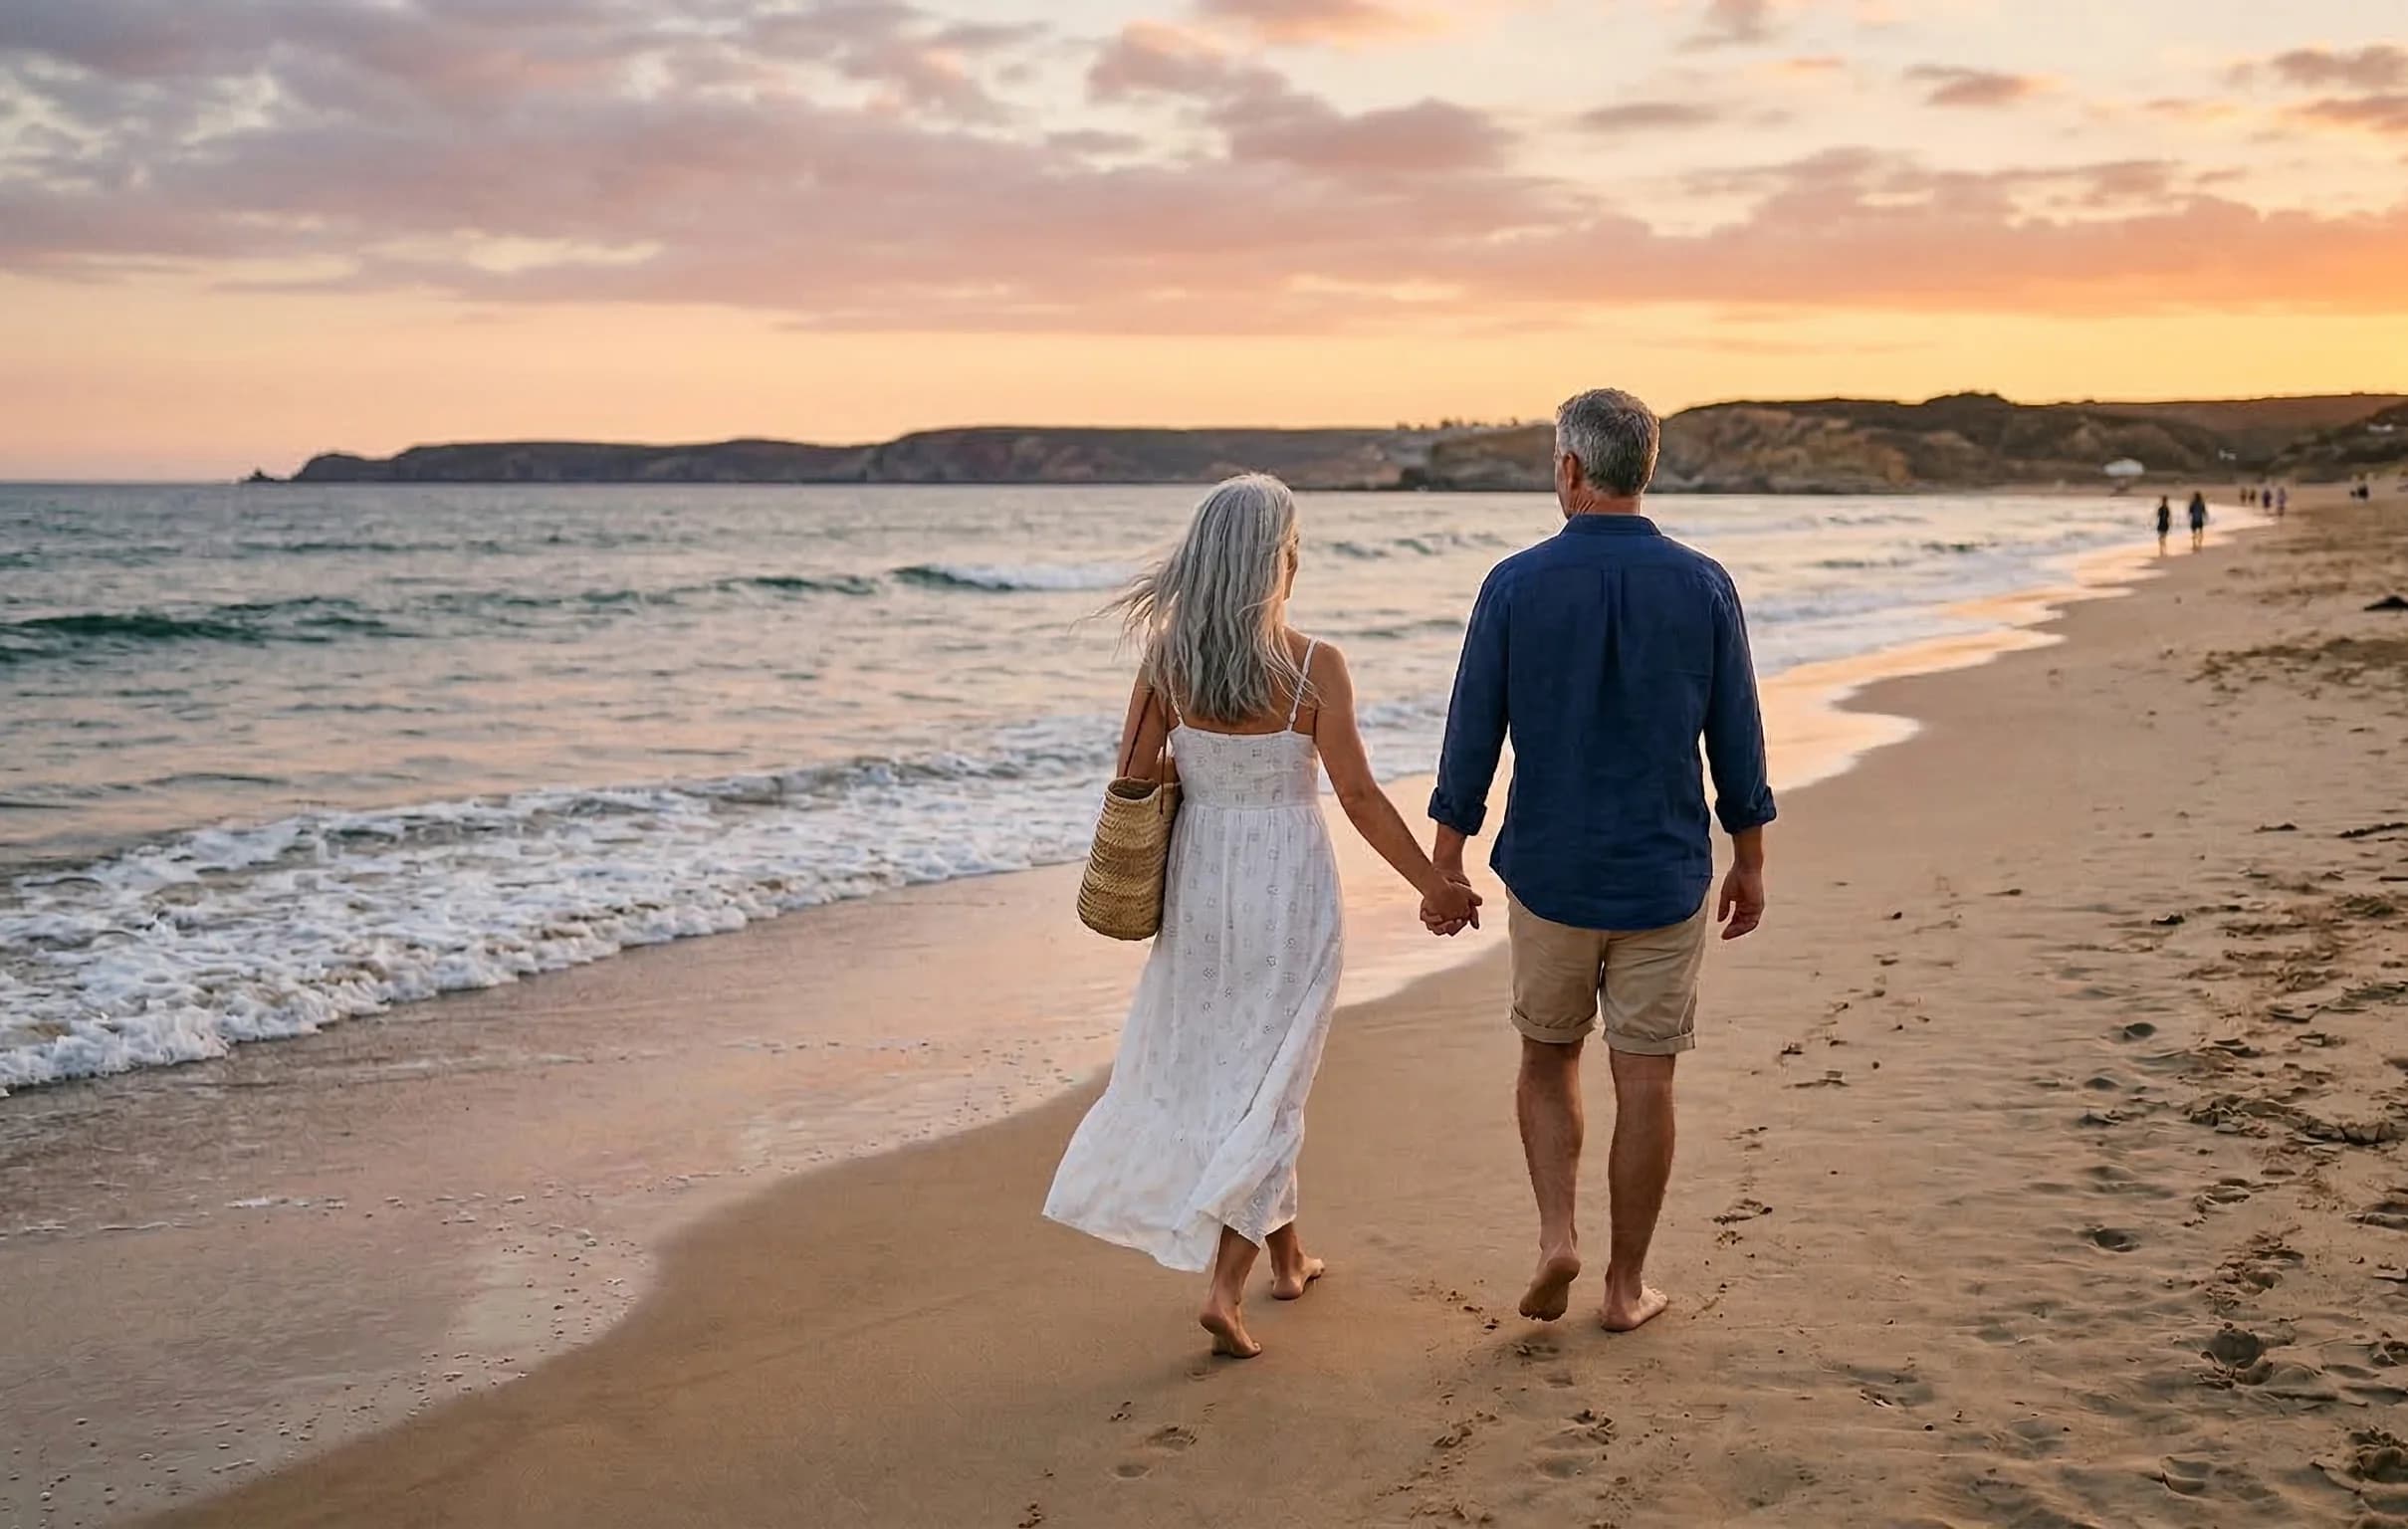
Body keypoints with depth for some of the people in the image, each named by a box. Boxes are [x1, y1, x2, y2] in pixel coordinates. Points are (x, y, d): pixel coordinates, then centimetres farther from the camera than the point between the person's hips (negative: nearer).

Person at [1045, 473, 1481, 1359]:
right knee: (1267, 1088, 5)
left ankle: (1286, 1256, 33)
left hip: (1199, 882, 4)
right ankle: (1225, 1290, -4)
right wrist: (1434, 885, -1)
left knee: (1218, 1072, 20)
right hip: (1286, 888, -4)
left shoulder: (1167, 658, -6)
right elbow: (1359, 797, -12)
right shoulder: (1313, 667, -15)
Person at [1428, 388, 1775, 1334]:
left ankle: (1557, 1233, 4)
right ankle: (1626, 1285, 15)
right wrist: (1748, 861, 12)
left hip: (1549, 873, 0)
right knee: (1645, 1081, 8)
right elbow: (1737, 738, 0)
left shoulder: (1516, 584, -8)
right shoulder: (1702, 585, -4)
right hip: (1665, 876, 0)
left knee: (1548, 1056, 19)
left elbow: (1472, 737, -4)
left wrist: (1446, 864, 5)